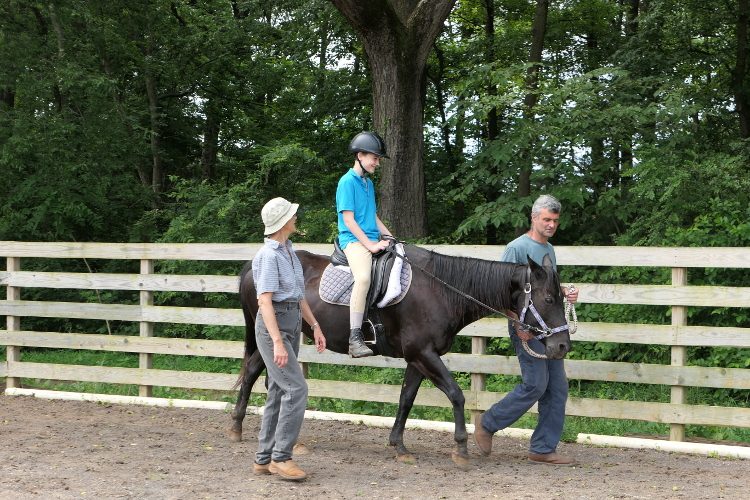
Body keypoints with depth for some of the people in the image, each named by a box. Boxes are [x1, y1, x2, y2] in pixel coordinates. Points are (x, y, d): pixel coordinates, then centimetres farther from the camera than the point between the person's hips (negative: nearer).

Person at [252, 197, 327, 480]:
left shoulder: (288, 251, 13)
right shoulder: (268, 255, -15)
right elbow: (265, 301, -22)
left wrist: (315, 325, 17)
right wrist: (277, 342, -29)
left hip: (292, 326, 9)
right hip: (273, 326, -9)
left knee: (278, 393, 9)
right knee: (296, 388, -15)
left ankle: (264, 459, 13)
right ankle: (281, 457, -10)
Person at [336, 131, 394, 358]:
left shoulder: (369, 184, 20)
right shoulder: (347, 182, -7)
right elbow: (349, 220, -13)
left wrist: (390, 237, 13)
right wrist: (370, 245, -17)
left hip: (373, 239, 9)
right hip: (353, 240, -9)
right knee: (363, 277, -34)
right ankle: (355, 339, -37)